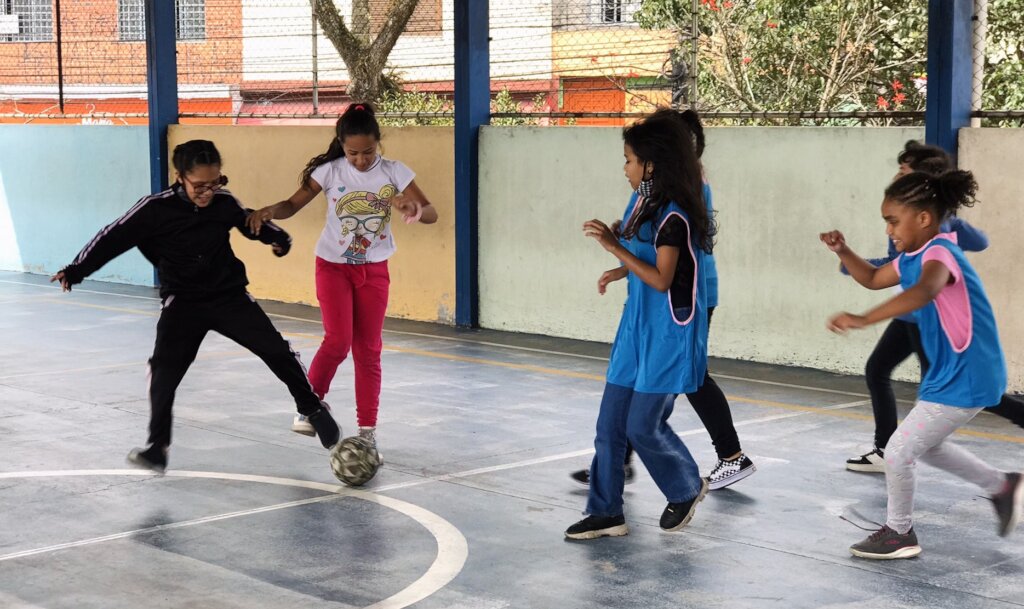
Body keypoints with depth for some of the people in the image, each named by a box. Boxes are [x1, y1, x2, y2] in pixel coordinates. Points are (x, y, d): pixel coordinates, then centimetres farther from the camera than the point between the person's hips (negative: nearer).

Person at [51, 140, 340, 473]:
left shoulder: (225, 203, -9)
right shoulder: (156, 209, -17)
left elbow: (250, 222, 14)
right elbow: (114, 238, -12)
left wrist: (276, 237, 2)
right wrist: (77, 269, -18)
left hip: (230, 295, 2)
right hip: (182, 302, -2)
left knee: (276, 350, 0)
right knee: (164, 369, -16)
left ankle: (312, 408, 21)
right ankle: (158, 445, -3)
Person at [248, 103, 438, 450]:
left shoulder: (394, 172, -9)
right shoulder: (329, 171, -11)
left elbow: (431, 214, -12)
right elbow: (293, 205, -4)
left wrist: (415, 209, -36)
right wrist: (270, 211, -26)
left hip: (373, 270, 2)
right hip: (334, 266, -1)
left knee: (368, 349, 3)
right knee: (338, 341, -17)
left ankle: (367, 430, 10)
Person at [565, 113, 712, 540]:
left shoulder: (673, 215, -18)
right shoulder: (642, 204, 8)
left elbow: (661, 279, -23)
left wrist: (615, 247, -24)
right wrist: (619, 271, 5)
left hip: (667, 335, -9)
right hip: (637, 328, 9)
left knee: (642, 426, -3)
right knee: (610, 423, 6)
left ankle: (688, 488, 22)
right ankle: (606, 513, 14)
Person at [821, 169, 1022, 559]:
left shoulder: (938, 253, -24)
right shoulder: (912, 257, 6)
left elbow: (924, 291, -47)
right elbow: (873, 279, 23)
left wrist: (863, 319, -57)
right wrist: (843, 252, 3)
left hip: (964, 380, -10)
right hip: (954, 375, 10)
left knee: (898, 452, -2)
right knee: (924, 445, 26)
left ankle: (899, 534, 18)